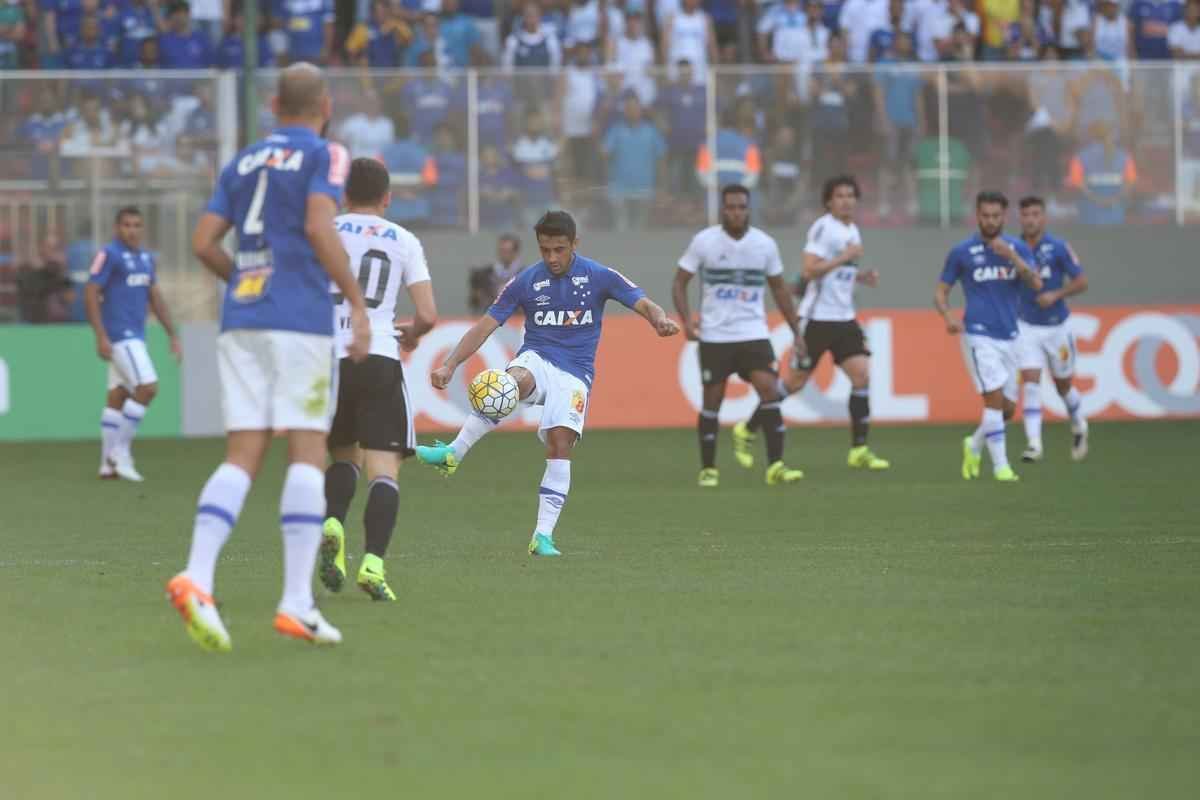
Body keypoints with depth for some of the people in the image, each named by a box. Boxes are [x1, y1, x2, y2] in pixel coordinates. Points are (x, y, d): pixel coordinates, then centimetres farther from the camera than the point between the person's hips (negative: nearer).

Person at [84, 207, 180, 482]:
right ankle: (120, 452, -7)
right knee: (148, 387, -16)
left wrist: (173, 335, 18)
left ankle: (109, 464, 10)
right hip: (118, 336, -8)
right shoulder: (109, 255, -9)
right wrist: (101, 336, -20)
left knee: (118, 397, 8)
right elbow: (90, 294, -13)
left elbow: (156, 298, 21)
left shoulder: (146, 257, 15)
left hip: (135, 336, 8)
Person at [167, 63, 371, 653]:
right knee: (308, 453, -1)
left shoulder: (243, 162, 17)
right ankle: (296, 601, -7)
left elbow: (203, 243, 11)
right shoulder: (324, 155, 1)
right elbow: (319, 228, -15)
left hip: (240, 319, 5)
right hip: (300, 320, -5)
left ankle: (197, 577, -18)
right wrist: (357, 302, -10)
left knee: (242, 456, 2)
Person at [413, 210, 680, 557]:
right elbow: (484, 326, 2)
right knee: (514, 381, -36)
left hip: (574, 373, 0)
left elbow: (643, 303, -7)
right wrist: (449, 365, -10)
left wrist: (660, 319, -32)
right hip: (536, 360, 0)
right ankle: (453, 454, -41)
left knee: (560, 444, -18)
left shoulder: (599, 277, 0)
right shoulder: (526, 281, 2)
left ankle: (543, 536, -15)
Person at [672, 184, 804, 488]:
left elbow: (778, 287, 14)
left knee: (769, 389, -14)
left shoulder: (765, 244, 2)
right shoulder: (704, 241, -5)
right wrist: (686, 319, -15)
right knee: (712, 399, 2)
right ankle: (708, 469, 16)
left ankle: (775, 466, -13)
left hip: (754, 333, 1)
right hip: (714, 335, -1)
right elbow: (680, 283, 0)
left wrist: (796, 329, 12)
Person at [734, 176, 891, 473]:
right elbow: (809, 270, -21)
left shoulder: (853, 231, 13)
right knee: (796, 381, 0)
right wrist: (844, 258, -21)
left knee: (861, 375, -7)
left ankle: (859, 451, -4)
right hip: (817, 317, -7)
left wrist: (863, 276, 9)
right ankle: (747, 430, 17)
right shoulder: (823, 228, -12)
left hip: (844, 318, 7)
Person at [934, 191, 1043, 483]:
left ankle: (975, 445, 34)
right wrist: (948, 316, -15)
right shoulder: (962, 252, -1)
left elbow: (1036, 284, -8)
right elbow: (941, 291, 5)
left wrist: (1012, 257, -22)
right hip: (980, 335, -4)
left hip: (1009, 336, 4)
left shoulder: (1017, 248, 6)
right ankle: (1000, 465, -10)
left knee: (1008, 408, 8)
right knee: (995, 399, -16)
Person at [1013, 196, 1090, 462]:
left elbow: (1081, 282, -7)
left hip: (1056, 327, -1)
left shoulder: (1058, 248, -11)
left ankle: (1079, 427, 42)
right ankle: (1034, 444, -15)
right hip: (1027, 328, 1)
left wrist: (1056, 295, -21)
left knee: (1063, 385, 13)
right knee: (1030, 382, -14)